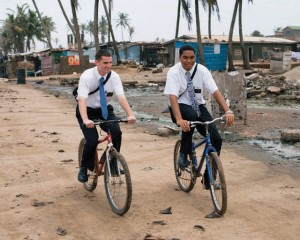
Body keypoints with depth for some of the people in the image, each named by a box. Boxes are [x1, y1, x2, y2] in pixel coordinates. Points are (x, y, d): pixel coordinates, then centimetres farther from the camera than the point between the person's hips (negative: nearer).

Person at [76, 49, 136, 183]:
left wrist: (130, 114, -42)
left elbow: (121, 97, -25)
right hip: (88, 110, -3)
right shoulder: (87, 76, -23)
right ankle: (84, 168, 8)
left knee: (116, 132, -23)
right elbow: (82, 99, -34)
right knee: (92, 140, -21)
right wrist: (85, 120, -51)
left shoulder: (114, 76, -13)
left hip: (104, 109, 3)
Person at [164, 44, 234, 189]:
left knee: (216, 139, -13)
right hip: (182, 107, -3)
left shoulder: (202, 70, -9)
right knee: (191, 115, -40)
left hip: (199, 106, 3)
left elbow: (215, 91, -18)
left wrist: (228, 111, -34)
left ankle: (208, 179, 4)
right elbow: (173, 97, -29)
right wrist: (179, 120, -45)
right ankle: (183, 154, -19)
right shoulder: (174, 72, -16)